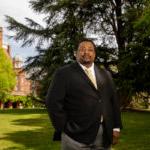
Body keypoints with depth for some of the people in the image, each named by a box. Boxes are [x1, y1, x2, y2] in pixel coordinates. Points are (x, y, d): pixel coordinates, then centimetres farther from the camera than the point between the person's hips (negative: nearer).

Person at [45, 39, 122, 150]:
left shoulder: (105, 74, 13)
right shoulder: (64, 73, -2)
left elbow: (114, 101, 14)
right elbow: (53, 102, -7)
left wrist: (116, 127, 7)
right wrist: (64, 129, -9)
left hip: (105, 135, 5)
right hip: (77, 136, -5)